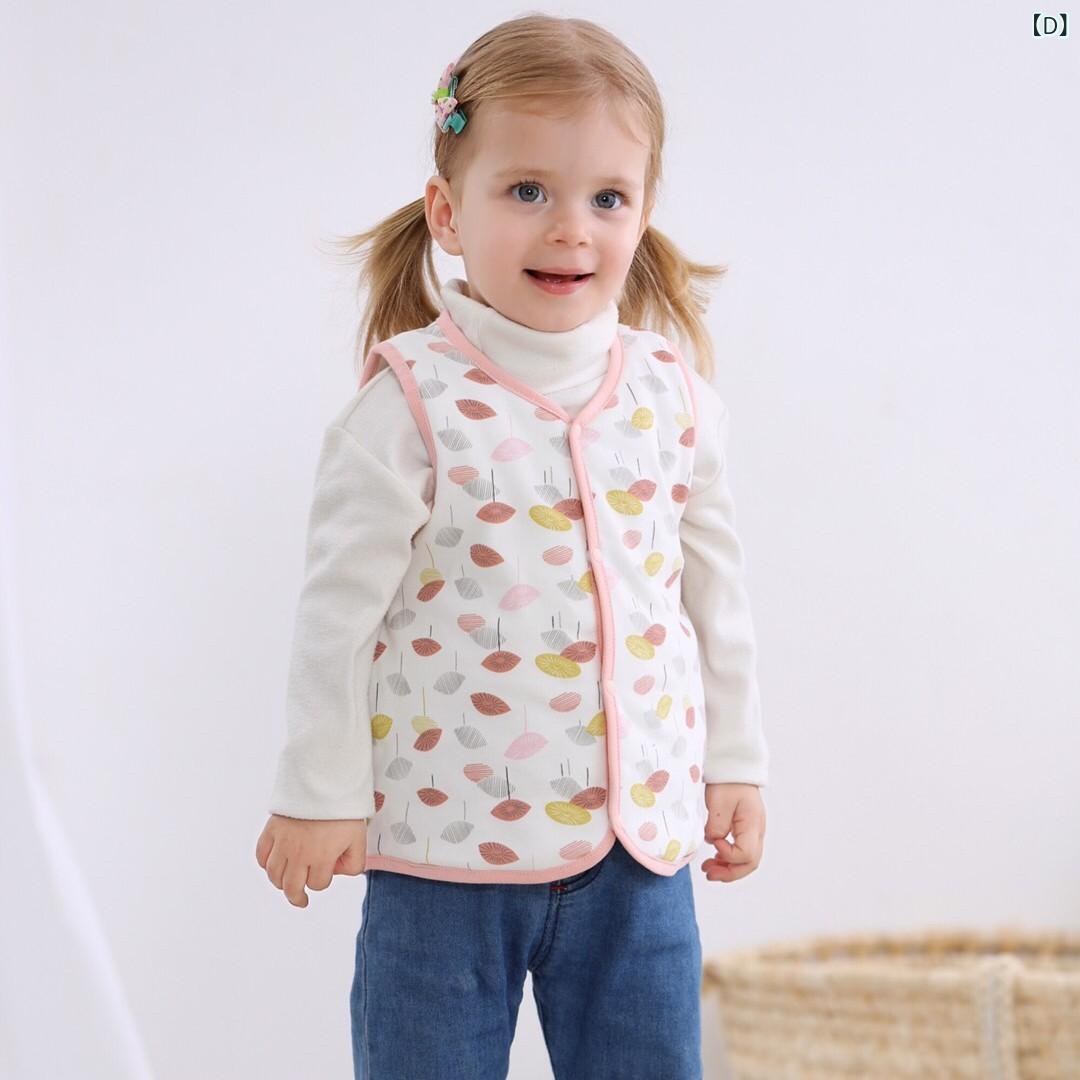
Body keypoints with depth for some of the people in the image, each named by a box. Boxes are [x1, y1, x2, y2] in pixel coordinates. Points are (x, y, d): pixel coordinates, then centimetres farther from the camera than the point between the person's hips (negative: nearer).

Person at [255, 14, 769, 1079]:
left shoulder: (674, 396, 1)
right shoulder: (412, 403, -12)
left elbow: (714, 591, 12)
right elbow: (339, 608, -7)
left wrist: (734, 761, 15)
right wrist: (318, 792, -4)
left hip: (638, 834, 4)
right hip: (445, 837, -4)